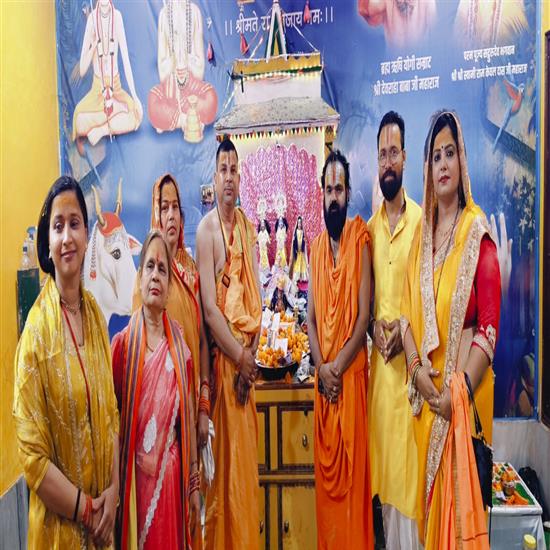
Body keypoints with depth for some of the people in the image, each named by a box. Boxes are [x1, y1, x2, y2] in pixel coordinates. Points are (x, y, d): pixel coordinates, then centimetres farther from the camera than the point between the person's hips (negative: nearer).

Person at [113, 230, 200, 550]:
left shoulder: (179, 344, -1)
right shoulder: (122, 343, -7)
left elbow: (189, 417, 3)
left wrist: (194, 482, 6)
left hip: (172, 475, 2)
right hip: (134, 477, -1)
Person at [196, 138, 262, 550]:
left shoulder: (248, 226, 10)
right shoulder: (206, 229, -9)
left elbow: (256, 295, 8)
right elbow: (209, 307, -15)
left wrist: (252, 350, -2)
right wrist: (238, 355, -13)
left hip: (248, 356, 6)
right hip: (223, 356, -6)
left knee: (249, 454, 15)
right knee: (227, 456, 3)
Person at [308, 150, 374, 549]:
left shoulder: (360, 237, -7)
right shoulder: (316, 246, 10)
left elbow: (364, 314, -11)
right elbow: (311, 316, 7)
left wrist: (339, 367, -14)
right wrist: (322, 367, -5)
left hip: (353, 374, -5)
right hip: (323, 377, 5)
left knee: (352, 469, 5)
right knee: (326, 469, 15)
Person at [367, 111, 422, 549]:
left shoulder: (421, 220, -7)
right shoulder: (370, 226, 11)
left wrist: (405, 330, -17)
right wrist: (374, 326, -3)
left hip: (410, 360, -5)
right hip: (378, 358, 6)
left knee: (408, 467, 4)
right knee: (383, 467, 16)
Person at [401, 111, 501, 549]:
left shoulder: (478, 230, -9)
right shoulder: (421, 231, 8)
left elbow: (490, 324, -13)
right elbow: (408, 309, 6)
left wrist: (460, 389, -17)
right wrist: (415, 366, -7)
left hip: (464, 390, -5)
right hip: (425, 391, 5)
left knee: (460, 498, 7)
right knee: (428, 499, 16)